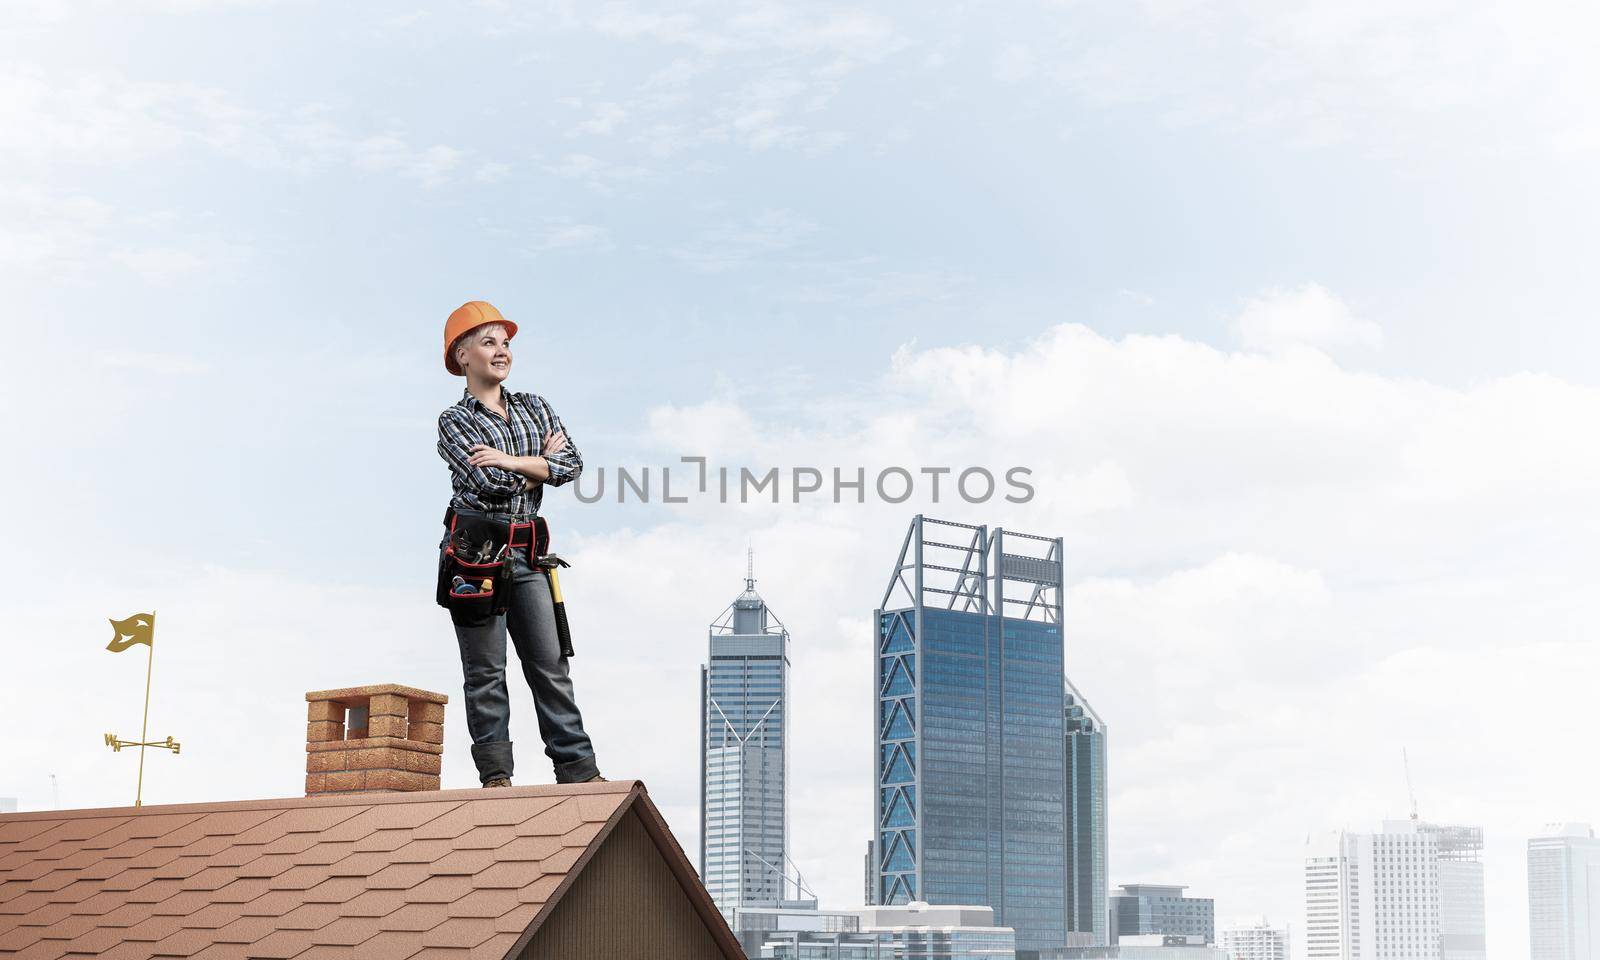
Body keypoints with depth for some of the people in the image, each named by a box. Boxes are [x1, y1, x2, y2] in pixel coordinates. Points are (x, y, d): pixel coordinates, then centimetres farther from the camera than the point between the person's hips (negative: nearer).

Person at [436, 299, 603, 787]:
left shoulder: (535, 407, 14)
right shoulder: (454, 422, -1)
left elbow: (571, 463, -1)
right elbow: (487, 484, -16)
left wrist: (512, 461, -12)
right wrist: (540, 462, -2)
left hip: (525, 552, 4)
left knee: (550, 663, 2)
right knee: (485, 668, -1)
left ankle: (578, 767, 2)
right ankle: (495, 772, 3)